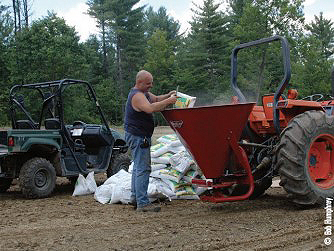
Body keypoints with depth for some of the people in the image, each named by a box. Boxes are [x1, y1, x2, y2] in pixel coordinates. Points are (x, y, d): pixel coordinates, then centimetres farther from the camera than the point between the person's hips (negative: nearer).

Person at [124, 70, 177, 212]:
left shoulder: (144, 93, 15)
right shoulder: (137, 96, -18)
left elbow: (156, 99, 21)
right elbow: (150, 108, -34)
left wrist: (168, 96, 2)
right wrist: (168, 101, -29)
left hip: (138, 136, 11)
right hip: (138, 136, -11)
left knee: (138, 167, 19)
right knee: (143, 169, -12)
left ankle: (135, 197, 28)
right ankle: (142, 203, -12)